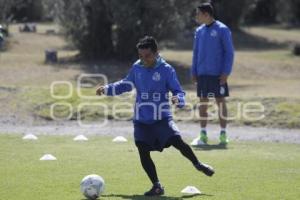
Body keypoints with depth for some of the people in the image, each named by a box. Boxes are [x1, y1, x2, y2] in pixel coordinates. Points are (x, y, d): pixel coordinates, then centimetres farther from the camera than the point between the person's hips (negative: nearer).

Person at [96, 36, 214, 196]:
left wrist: (178, 99, -30)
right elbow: (126, 84, 20)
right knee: (143, 153, -4)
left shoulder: (166, 70, -10)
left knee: (177, 141, -19)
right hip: (141, 120, 4)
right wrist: (107, 89, 11)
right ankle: (157, 186, 8)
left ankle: (197, 164, 9)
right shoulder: (136, 68, 2)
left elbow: (178, 91, -8)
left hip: (162, 117, -4)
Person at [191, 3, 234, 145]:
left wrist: (226, 72, -12)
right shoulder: (199, 31, 11)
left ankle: (223, 134, 6)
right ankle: (203, 135, 9)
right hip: (202, 73, 5)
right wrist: (194, 72, 9)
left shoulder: (222, 30, -6)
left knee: (221, 102, -1)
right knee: (203, 103, 4)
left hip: (218, 75, -5)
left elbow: (229, 52, -6)